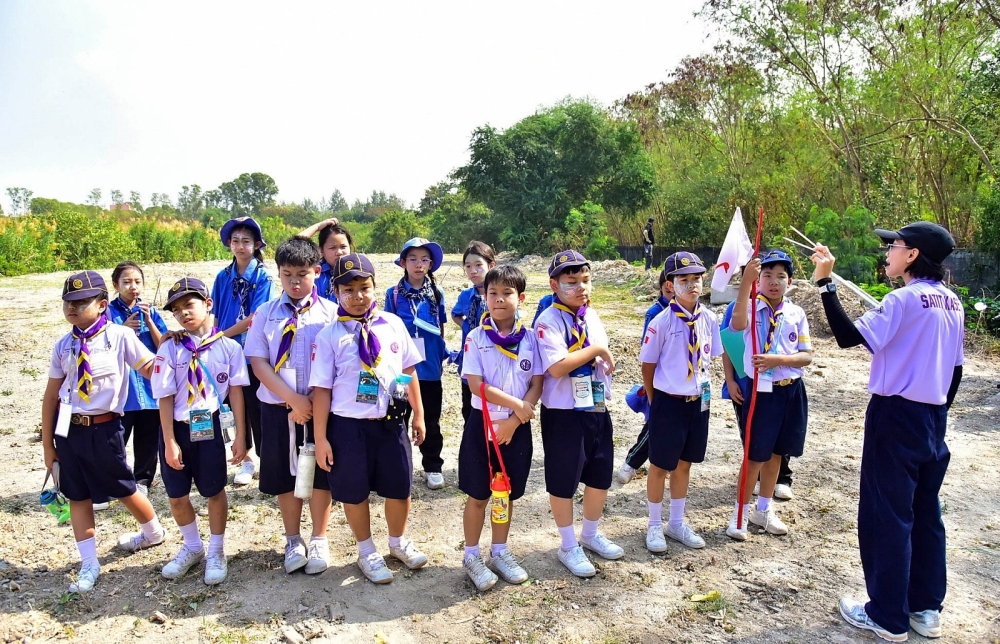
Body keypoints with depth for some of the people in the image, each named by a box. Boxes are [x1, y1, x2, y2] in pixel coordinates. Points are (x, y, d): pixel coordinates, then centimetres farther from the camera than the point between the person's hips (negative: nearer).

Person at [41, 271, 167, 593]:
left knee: (123, 489, 10)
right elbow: (51, 395, 7)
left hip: (103, 428, -4)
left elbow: (151, 370, -8)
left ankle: (154, 532, 38)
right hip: (68, 428, 4)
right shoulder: (63, 345, 2)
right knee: (77, 496, 10)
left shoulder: (120, 336, -9)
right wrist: (47, 443, 8)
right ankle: (89, 564, 24)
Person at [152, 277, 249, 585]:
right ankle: (192, 547, 38)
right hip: (177, 429, 2)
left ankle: (216, 552, 30)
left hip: (210, 427, -2)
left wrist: (240, 436, -4)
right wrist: (169, 442, -9)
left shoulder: (228, 347, -5)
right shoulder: (170, 349, -3)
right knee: (177, 495, 14)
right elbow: (165, 397, -5)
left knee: (214, 491, 10)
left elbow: (236, 392, -3)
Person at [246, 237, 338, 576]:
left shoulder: (329, 312, -3)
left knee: (320, 473, 8)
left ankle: (319, 541, 27)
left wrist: (310, 403, -13)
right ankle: (293, 540, 31)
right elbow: (258, 361, -4)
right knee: (284, 475, 12)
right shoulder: (266, 312, 2)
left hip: (319, 406, -2)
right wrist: (292, 399, -14)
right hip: (277, 408, 2)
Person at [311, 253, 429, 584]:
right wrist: (321, 437, -8)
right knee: (355, 493, 12)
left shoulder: (393, 324, 0)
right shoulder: (329, 334, -7)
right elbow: (322, 388, -7)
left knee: (399, 488, 14)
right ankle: (367, 552, 38)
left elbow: (409, 371, 6)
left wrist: (418, 415, 9)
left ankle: (398, 542, 43)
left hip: (391, 422, 2)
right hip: (348, 425, -2)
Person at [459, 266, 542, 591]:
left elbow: (537, 385, -4)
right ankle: (472, 556, 25)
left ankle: (500, 552, 32)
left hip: (517, 426, 2)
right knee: (478, 495, 8)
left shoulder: (530, 338, -2)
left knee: (508, 492, 14)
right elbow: (476, 385, -13)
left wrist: (514, 421, -14)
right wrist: (516, 404, -16)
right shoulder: (476, 338, -7)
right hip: (482, 422, -2)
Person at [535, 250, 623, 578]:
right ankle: (569, 547, 27)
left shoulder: (592, 316, 7)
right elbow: (557, 367, -28)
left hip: (597, 410, 7)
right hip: (564, 414, -7)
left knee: (601, 475, 18)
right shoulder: (549, 321, -17)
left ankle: (590, 534, 40)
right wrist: (595, 350, -21)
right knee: (563, 482, 8)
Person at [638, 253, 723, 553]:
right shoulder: (661, 322, -15)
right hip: (668, 403, -5)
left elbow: (708, 359, 11)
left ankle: (677, 523, 36)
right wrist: (657, 402, 0)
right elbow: (648, 367, -7)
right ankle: (655, 526, 28)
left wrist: (703, 389, 6)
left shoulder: (709, 319, -1)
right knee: (660, 466, 9)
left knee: (684, 464, 18)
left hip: (699, 402, 5)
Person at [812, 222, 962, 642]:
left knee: (886, 514, 2)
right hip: (933, 419, 8)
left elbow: (848, 336, -24)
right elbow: (955, 370, 14)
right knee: (924, 512, 17)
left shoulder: (905, 299, -16)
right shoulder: (952, 303, 8)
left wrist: (824, 282, -24)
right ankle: (926, 608, 28)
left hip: (897, 417, -8)